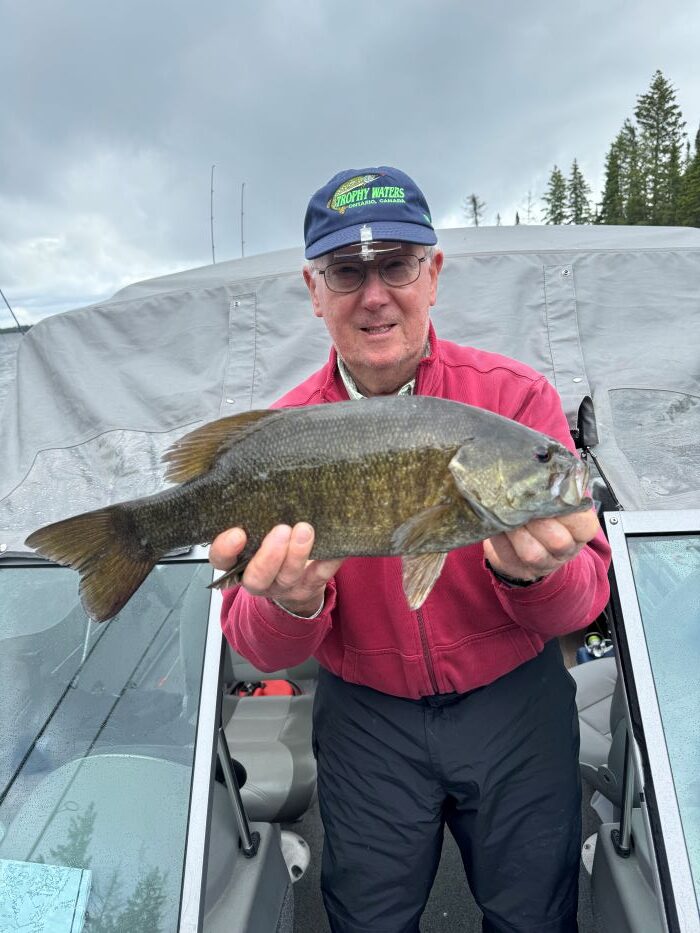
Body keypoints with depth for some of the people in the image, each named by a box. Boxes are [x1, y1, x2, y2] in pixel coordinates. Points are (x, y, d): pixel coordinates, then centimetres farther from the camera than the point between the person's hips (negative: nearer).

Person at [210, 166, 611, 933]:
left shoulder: (517, 396, -15)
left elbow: (585, 601, -14)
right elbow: (258, 651, -12)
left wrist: (533, 575, -37)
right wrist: (290, 606, -34)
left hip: (514, 702, 0)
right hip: (365, 714, 1)